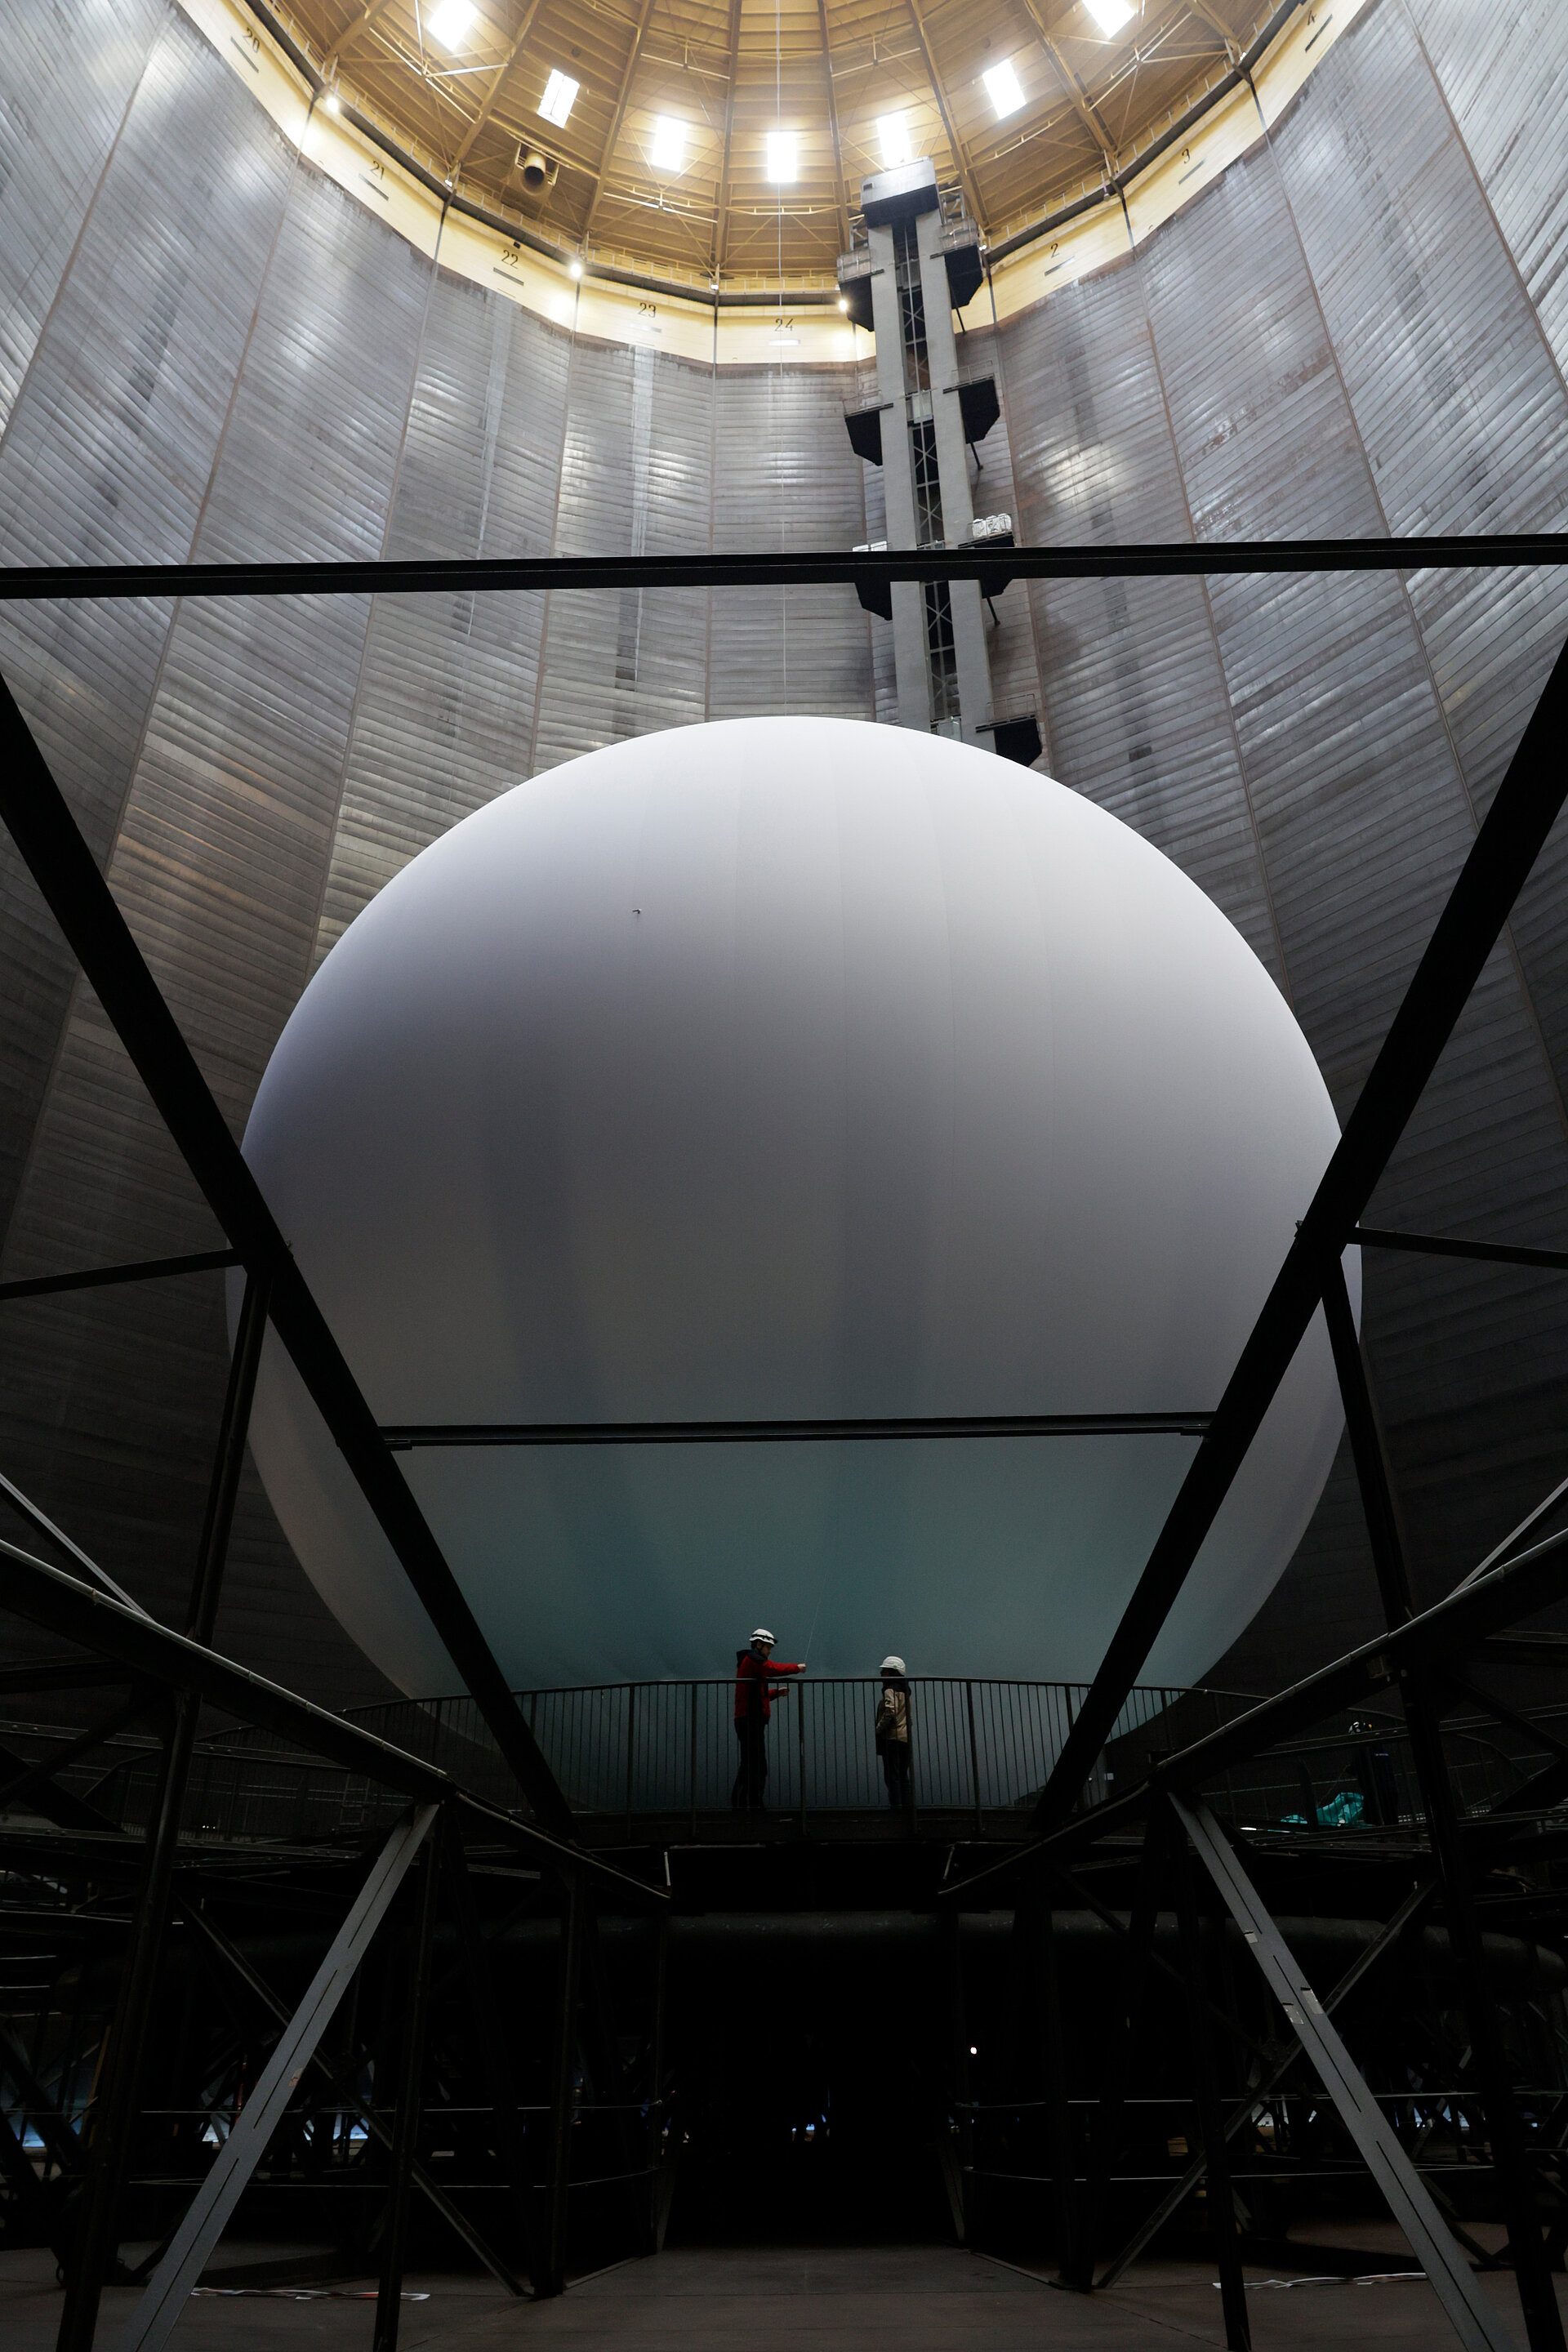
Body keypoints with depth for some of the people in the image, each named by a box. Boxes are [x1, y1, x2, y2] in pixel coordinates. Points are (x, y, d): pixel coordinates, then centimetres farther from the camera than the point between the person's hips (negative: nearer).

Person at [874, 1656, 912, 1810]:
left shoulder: (890, 1690, -10)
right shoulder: (905, 1690, 17)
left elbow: (890, 1712, -23)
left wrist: (878, 1728, -11)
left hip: (892, 1738, -8)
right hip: (906, 1738, 9)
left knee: (892, 1775, -5)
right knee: (903, 1775, 13)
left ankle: (896, 1805, -8)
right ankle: (909, 1803, 11)